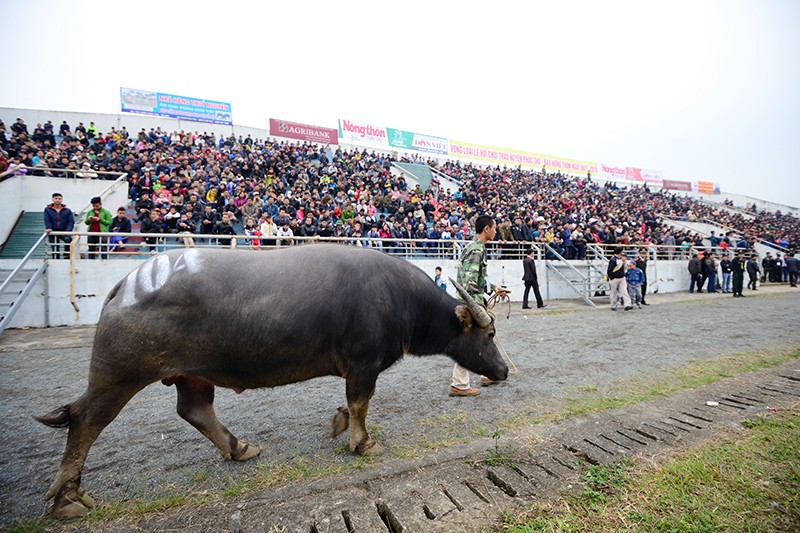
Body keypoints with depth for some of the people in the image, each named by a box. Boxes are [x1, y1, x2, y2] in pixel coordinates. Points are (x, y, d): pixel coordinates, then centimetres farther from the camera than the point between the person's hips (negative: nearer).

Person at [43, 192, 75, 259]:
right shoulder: (47, 209, 7)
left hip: (64, 231, -1)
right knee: (55, 250, 5)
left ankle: (66, 255, -20)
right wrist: (49, 228, -20)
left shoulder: (67, 210, 6)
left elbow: (71, 221, 0)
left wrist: (68, 230, -16)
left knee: (68, 239, -34)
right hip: (53, 232, 1)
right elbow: (47, 221, -2)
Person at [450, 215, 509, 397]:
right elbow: (470, 282, -25)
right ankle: (459, 385, 7)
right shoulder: (476, 250, -18)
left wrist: (494, 288, 24)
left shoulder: (476, 248, 13)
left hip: (475, 303, 11)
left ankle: (488, 374, 36)